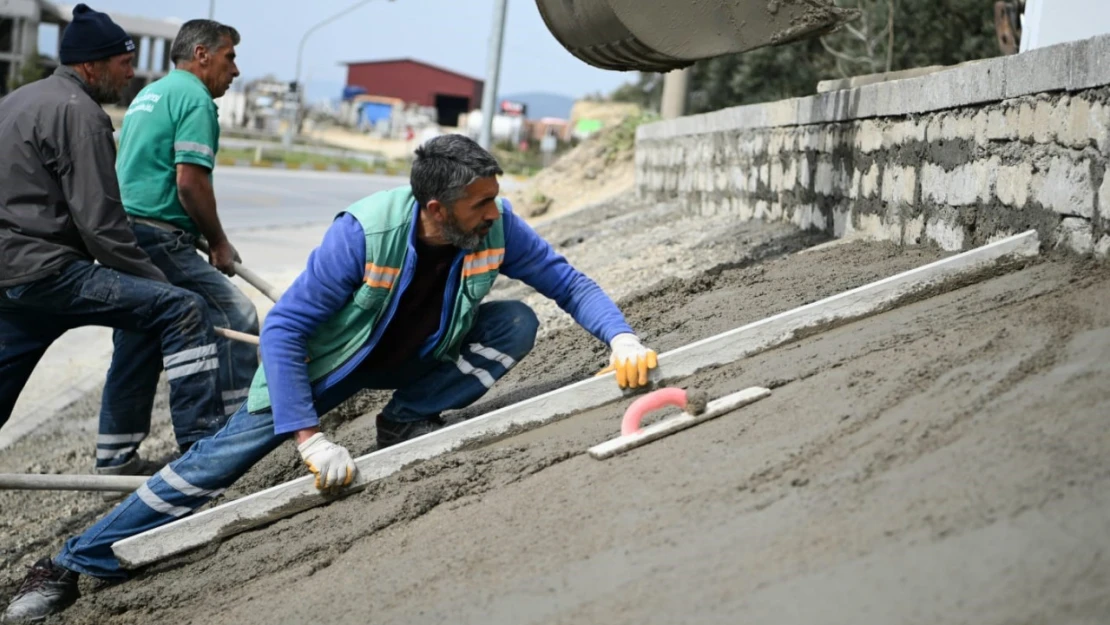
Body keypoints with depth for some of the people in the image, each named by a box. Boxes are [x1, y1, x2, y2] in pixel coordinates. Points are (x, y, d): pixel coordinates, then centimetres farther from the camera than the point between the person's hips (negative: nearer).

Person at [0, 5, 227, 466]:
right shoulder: (78, 112, -10)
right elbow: (100, 224, -15)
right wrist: (156, 282, -8)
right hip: (45, 271, -10)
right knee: (181, 310, -12)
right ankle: (202, 442, -16)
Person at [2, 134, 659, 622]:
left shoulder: (496, 226, -23)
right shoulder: (364, 232, -35)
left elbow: (569, 281, -12)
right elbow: (283, 328, -33)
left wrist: (623, 339, -31)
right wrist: (309, 438, -40)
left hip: (415, 358, 4)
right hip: (325, 361, -4)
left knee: (517, 323, -18)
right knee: (218, 460, -12)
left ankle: (406, 422, -7)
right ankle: (70, 567, -2)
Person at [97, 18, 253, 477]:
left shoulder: (148, 95, 22)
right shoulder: (195, 98, -8)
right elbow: (190, 182, -18)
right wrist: (219, 243, -6)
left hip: (125, 235, 10)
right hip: (159, 238, -10)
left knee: (137, 348, 12)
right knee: (233, 316, -5)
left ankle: (115, 457, 16)